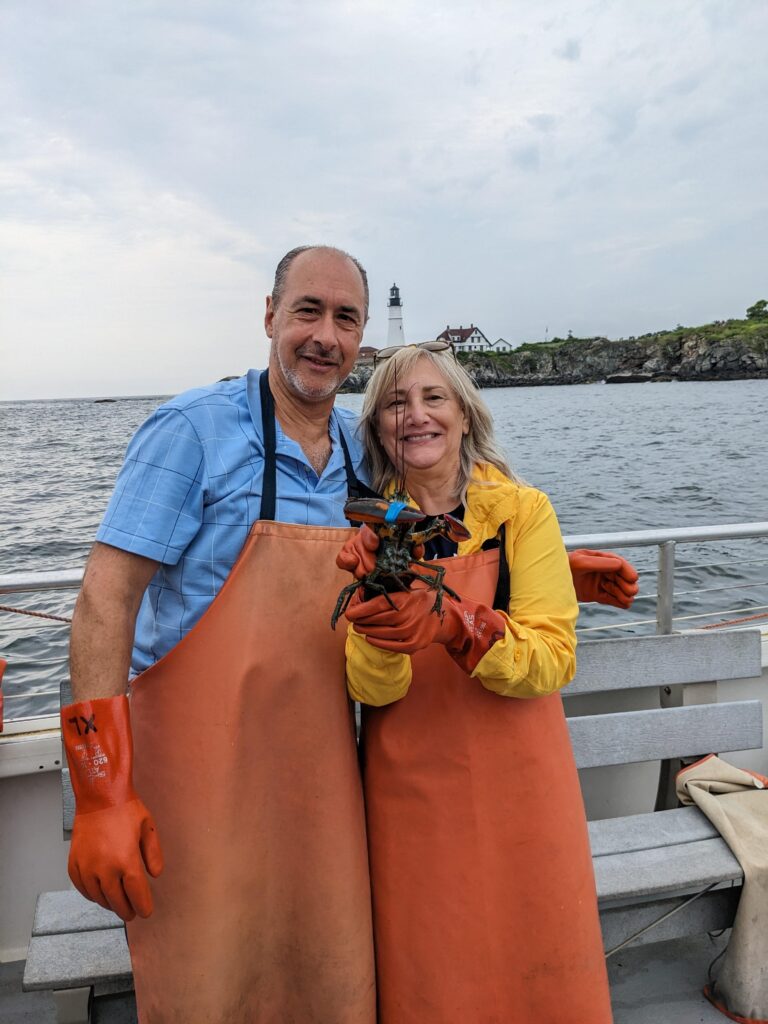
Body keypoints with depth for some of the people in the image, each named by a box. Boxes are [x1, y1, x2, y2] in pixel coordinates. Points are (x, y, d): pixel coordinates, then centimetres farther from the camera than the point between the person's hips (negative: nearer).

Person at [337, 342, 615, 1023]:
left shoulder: (523, 511, -7)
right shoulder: (370, 530, -3)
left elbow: (553, 659, -15)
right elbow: (369, 688, -8)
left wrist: (450, 622, -30)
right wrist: (381, 631, -30)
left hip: (519, 782, 0)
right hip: (410, 793, 1)